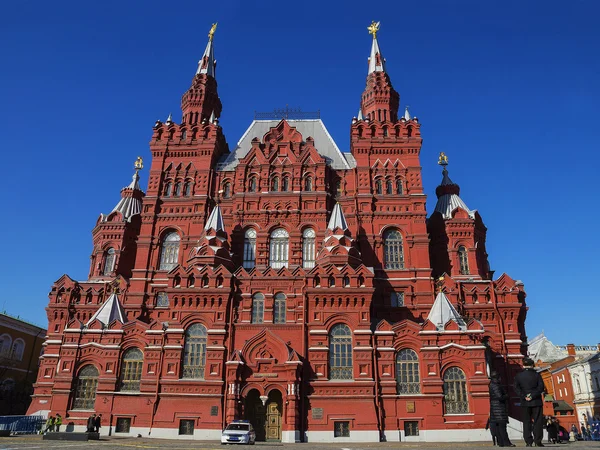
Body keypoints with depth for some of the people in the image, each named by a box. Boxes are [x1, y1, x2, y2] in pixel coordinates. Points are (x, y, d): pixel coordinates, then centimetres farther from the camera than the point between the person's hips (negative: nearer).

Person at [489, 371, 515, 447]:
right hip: (499, 407, -10)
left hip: (493, 407, 10)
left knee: (497, 426, 9)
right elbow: (500, 397, -21)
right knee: (502, 425, -8)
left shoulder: (491, 385, 13)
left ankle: (500, 442, 13)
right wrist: (506, 396, -4)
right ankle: (506, 442, -6)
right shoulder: (496, 386, -17)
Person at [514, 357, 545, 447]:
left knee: (526, 422, 5)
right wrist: (533, 395, -13)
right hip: (536, 402, -1)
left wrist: (524, 396, -9)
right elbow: (541, 387, -10)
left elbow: (516, 388, -4)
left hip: (525, 403, 1)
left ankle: (528, 442, 2)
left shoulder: (518, 376, 5)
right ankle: (537, 441, -1)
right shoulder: (536, 375, 1)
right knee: (537, 421, 4)